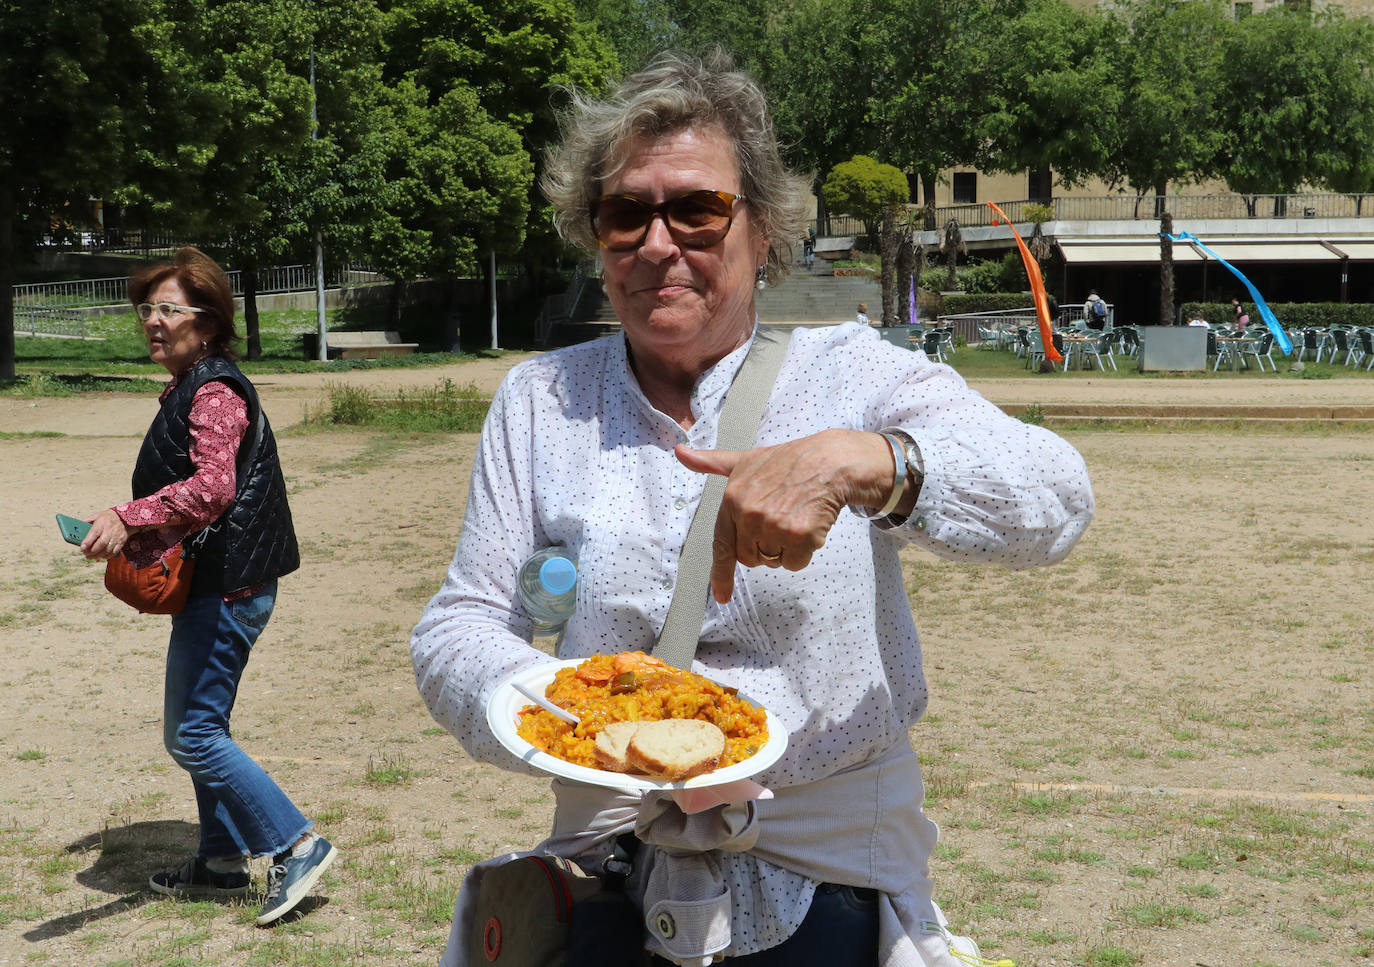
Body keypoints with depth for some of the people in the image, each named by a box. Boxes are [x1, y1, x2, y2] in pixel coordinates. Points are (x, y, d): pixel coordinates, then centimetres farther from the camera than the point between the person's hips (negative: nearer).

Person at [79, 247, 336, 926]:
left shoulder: (214, 392, -15)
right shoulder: (191, 390, 17)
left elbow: (212, 487, -31)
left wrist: (128, 518, -37)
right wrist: (138, 545, 20)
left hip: (225, 588, -11)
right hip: (213, 584, 11)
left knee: (192, 734, -9)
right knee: (198, 727, 17)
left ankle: (297, 846, -5)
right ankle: (222, 861, 28)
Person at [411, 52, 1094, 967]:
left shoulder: (852, 374, 2)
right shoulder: (541, 401, 9)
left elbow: (1055, 497, -13)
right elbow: (455, 631, 5)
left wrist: (857, 462, -29)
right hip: (609, 882, 2)